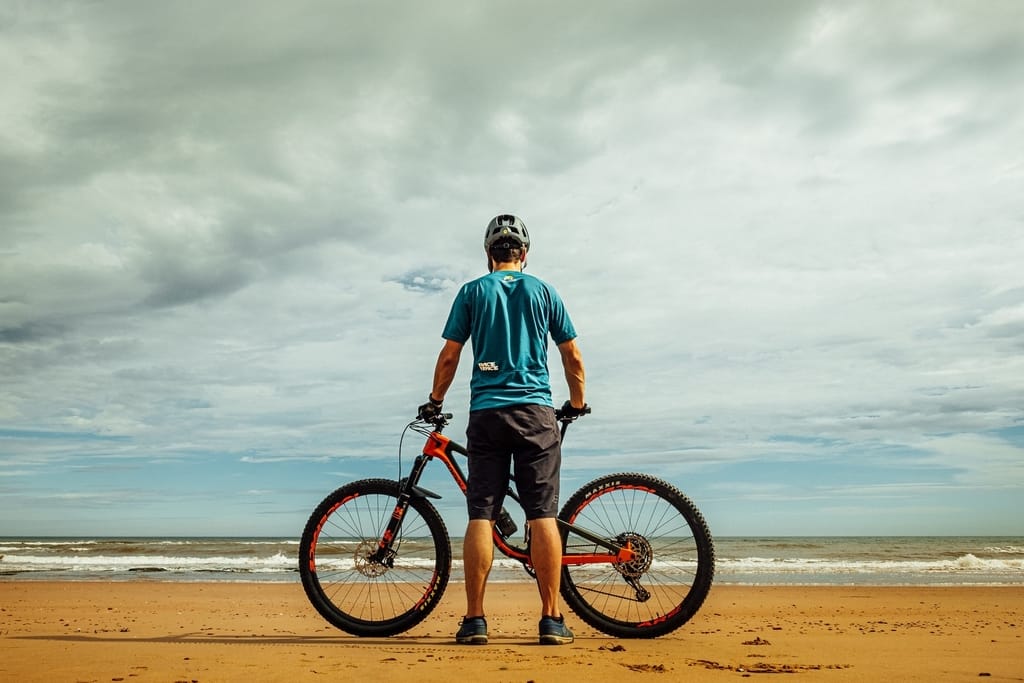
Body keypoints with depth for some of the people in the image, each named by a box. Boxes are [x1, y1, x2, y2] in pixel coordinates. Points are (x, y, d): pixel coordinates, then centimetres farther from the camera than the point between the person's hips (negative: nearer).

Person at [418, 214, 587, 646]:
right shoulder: (543, 291, 10)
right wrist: (577, 405, 23)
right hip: (536, 411, 0)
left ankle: (474, 621, 1)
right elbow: (573, 358, 9)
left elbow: (449, 356, 4)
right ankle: (551, 620, 1)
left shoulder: (472, 292, 8)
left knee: (481, 516, 1)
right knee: (543, 515, 0)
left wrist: (434, 402, 18)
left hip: (486, 412, 0)